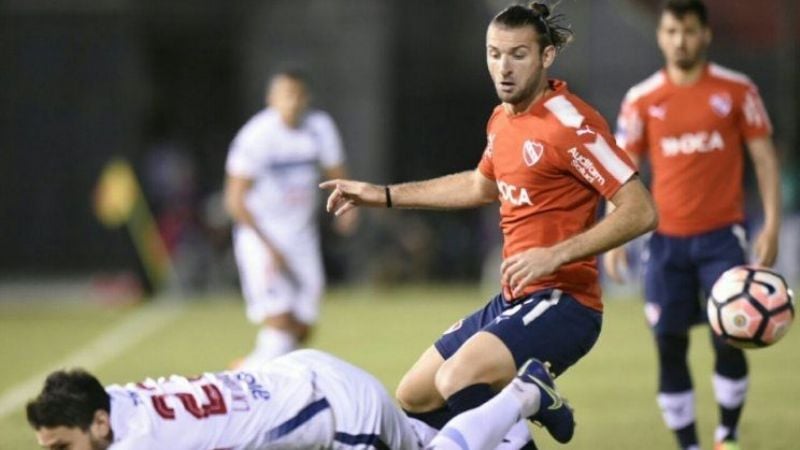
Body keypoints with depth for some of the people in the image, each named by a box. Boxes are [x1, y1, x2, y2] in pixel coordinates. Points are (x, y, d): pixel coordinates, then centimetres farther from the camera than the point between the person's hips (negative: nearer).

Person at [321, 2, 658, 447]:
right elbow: (482, 185, 32)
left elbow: (641, 211, -20)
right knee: (414, 398, 13)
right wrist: (384, 194, 32)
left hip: (561, 303, -9)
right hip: (513, 301, 9)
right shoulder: (503, 119, 10)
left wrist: (556, 255, -26)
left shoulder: (570, 123, -16)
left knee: (457, 384, -30)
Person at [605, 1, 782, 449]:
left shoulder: (737, 90, 0)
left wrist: (772, 224, -5)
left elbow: (764, 156, 3)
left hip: (722, 235, -2)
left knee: (729, 340, -11)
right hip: (667, 239, 2)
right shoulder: (642, 100, 3)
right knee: (670, 346, 1)